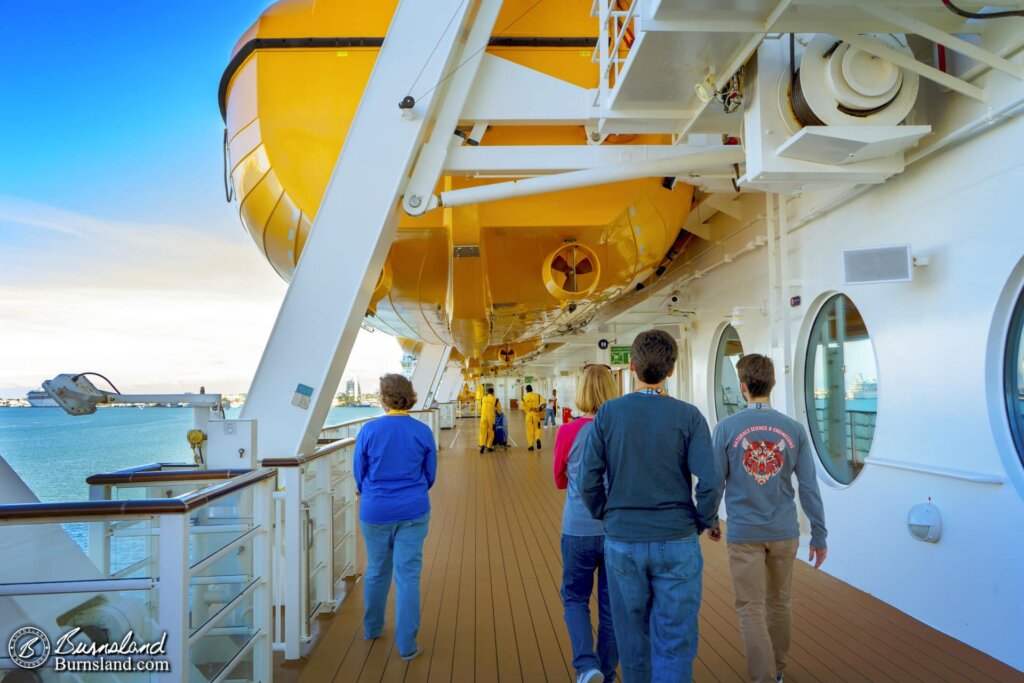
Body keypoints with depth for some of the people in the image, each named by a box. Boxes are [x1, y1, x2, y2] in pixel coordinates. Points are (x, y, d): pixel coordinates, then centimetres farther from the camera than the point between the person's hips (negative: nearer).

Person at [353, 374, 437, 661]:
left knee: (376, 572, 18)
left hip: (375, 511, 0)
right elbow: (430, 474, 4)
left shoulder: (369, 430, -11)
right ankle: (406, 645, 9)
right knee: (408, 575, 4)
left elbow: (359, 473, 0)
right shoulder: (423, 431, -7)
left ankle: (372, 629, 37)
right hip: (413, 513, 0)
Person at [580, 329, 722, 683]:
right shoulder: (688, 416, -7)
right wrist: (703, 521, 5)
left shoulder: (608, 413, -5)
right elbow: (710, 482, -14)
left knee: (633, 636, 18)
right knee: (674, 644, 5)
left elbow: (589, 482, -6)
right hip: (676, 545, -1)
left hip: (622, 543, 2)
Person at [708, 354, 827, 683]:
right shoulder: (794, 429, -4)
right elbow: (809, 488, -2)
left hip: (744, 534, -3)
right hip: (784, 533, 3)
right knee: (780, 603, 19)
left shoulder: (726, 428, -9)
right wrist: (819, 536, 7)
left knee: (752, 609, 5)